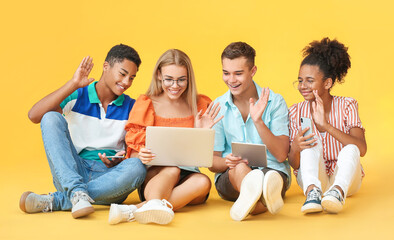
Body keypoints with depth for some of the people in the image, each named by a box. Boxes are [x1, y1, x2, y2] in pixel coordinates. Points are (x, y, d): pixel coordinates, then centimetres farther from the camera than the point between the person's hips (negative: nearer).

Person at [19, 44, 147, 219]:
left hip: (107, 178, 1)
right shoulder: (76, 97, 4)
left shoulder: (131, 108, 9)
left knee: (137, 168, -33)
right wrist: (73, 84, -12)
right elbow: (34, 116, -11)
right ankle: (77, 192, -36)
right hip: (69, 173, -1)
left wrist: (119, 161, -16)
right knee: (51, 118, -19)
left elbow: (135, 153, 9)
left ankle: (55, 201, -30)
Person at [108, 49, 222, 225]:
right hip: (154, 175, -2)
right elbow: (133, 151, 2)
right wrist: (142, 156, -22)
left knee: (203, 182, -33)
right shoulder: (146, 105, 5)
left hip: (188, 178, 2)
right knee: (171, 170, -35)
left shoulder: (201, 106, 9)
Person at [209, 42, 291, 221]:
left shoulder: (274, 101, 0)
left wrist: (258, 120, -20)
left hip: (272, 170, 0)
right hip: (229, 177, 1)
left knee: (273, 176, -38)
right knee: (240, 168, -37)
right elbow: (212, 162, 4)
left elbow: (281, 155, -8)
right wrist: (226, 162, -21)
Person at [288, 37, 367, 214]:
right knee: (311, 142, -26)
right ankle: (312, 193, -48)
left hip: (346, 178, -1)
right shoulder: (296, 112, -2)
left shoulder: (347, 106, -6)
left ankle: (337, 192, -54)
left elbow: (361, 149, -21)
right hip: (312, 178, 1)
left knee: (350, 148, -30)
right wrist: (295, 148, -30)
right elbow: (294, 164, -5)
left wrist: (327, 126, -33)